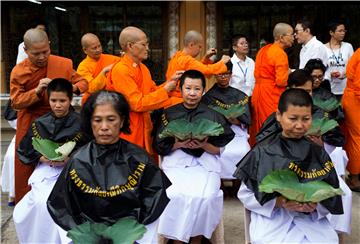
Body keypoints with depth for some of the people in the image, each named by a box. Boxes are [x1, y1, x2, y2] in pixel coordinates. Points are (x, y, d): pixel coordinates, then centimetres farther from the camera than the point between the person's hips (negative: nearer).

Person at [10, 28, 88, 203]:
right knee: (27, 169, 6)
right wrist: (37, 91, -23)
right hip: (30, 126, 0)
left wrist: (74, 87, -19)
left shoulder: (64, 64, -5)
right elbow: (15, 102, -7)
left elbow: (83, 82, 5)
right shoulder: (18, 71, -5)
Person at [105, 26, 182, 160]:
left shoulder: (142, 68, 10)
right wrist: (165, 90, -15)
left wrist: (170, 82, -1)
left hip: (143, 127, 8)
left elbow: (153, 92, 14)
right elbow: (138, 103, -21)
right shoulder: (120, 70, -17)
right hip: (128, 131, -8)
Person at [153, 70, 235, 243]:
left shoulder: (213, 116, 8)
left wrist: (204, 145, -12)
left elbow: (220, 150, 7)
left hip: (205, 163, 0)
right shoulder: (169, 114, 8)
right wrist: (178, 144, -11)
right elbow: (159, 147, 6)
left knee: (206, 196, -27)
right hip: (175, 162, 0)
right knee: (176, 195, -29)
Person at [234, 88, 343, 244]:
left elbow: (330, 197, 6)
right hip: (271, 218, -2)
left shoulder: (318, 154, 5)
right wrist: (278, 202, -16)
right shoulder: (263, 151, -4)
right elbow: (245, 194, -3)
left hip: (313, 219, 3)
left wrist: (315, 206, -15)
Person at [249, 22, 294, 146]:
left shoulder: (263, 50, 11)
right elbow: (282, 81, -19)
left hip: (258, 93, 9)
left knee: (259, 129, 13)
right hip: (272, 96, -9)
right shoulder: (280, 53, -14)